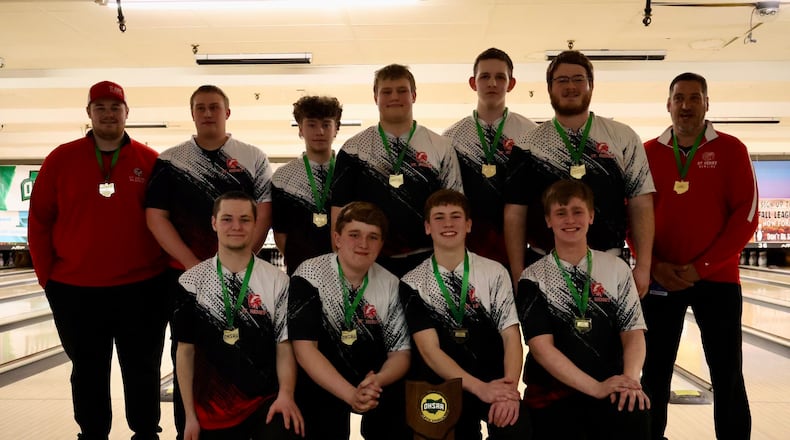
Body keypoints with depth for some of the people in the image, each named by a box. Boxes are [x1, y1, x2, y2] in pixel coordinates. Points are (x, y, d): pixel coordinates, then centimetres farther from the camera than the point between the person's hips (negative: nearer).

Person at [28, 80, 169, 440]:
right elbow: (39, 220, 4)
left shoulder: (151, 162, 0)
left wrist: (168, 270, 0)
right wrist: (47, 276, 2)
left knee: (142, 369, 10)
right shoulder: (62, 159, 2)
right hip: (75, 290, 1)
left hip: (141, 287, -1)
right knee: (87, 371, 14)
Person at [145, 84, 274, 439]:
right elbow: (156, 217, -1)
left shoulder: (254, 159, 3)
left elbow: (264, 214, -2)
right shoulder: (170, 161, 5)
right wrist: (193, 264, -11)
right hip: (186, 275, 1)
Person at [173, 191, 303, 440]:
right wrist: (190, 415, 1)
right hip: (212, 409, 1)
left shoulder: (278, 281, -3)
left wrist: (286, 394, -17)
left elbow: (284, 346, -1)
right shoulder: (191, 282, -2)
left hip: (266, 403, -1)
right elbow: (185, 351, 3)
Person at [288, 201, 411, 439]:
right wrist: (350, 394, -28)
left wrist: (378, 381, -21)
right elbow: (304, 349, -17)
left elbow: (401, 351, 1)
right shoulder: (309, 276, -12)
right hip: (322, 384, -3)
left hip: (376, 384, 4)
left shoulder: (390, 285, 0)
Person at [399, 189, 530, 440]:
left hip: (494, 383, 0)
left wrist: (510, 388, -18)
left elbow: (511, 337, -1)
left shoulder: (495, 273, 4)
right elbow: (429, 351, -6)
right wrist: (480, 388, -18)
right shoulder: (413, 284, 0)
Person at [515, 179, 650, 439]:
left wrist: (630, 379, -17)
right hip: (552, 393, 0)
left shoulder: (617, 269, 7)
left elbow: (633, 333, 2)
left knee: (634, 416, -29)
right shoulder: (533, 278, 0)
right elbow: (541, 347, -8)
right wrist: (596, 387, -17)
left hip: (611, 388, 1)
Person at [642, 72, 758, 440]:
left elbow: (745, 216, -6)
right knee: (654, 370, 9)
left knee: (726, 375, 5)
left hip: (717, 279, -1)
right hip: (659, 279, 2)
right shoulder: (647, 153, 4)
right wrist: (654, 264, -8)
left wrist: (702, 266, -13)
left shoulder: (731, 150, -1)